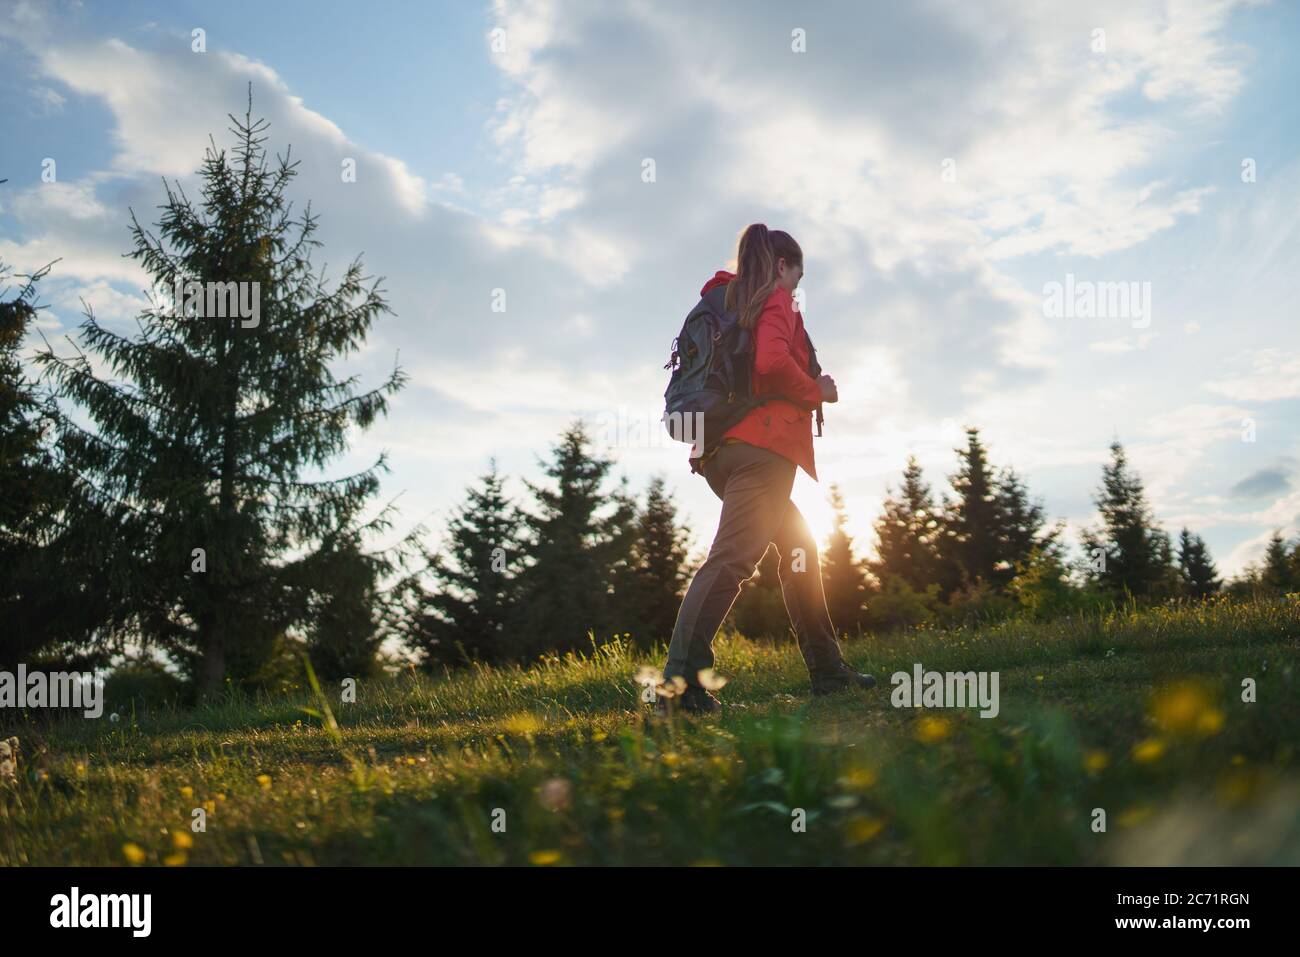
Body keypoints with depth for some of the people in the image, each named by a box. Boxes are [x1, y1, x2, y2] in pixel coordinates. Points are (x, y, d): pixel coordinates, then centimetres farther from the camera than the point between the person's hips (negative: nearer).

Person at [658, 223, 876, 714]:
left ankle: (826, 668, 20)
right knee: (730, 560, -17)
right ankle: (680, 683, -26)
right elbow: (772, 363, -20)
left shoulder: (728, 304, 23)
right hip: (762, 448, -9)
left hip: (721, 451, 9)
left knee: (798, 547, 18)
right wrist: (817, 392, -4)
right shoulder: (776, 300, 0)